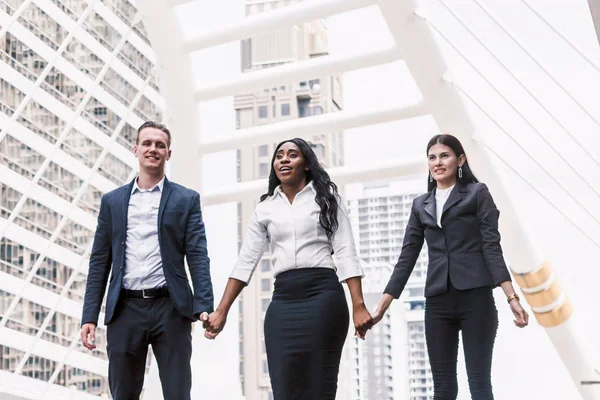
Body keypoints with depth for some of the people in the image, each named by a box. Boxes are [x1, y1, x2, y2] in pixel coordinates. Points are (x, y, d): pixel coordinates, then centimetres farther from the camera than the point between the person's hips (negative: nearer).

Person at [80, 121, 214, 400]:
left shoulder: (186, 200, 7)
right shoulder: (112, 201, 13)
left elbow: (198, 257, 0)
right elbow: (99, 262, 11)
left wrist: (204, 307, -13)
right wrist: (89, 317, 3)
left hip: (170, 309, -2)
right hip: (125, 310, 2)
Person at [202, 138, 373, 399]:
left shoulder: (325, 197, 7)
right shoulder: (265, 208, 15)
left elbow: (345, 253, 0)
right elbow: (245, 262, 12)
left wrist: (358, 306, -10)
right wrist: (221, 312, 4)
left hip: (323, 296, -3)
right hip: (283, 301, 3)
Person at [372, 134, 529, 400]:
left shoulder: (477, 193, 4)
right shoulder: (421, 205, 16)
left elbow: (491, 247, -3)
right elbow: (407, 258, 14)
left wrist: (511, 297, -15)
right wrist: (381, 308, 8)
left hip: (475, 298, -4)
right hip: (437, 302, 4)